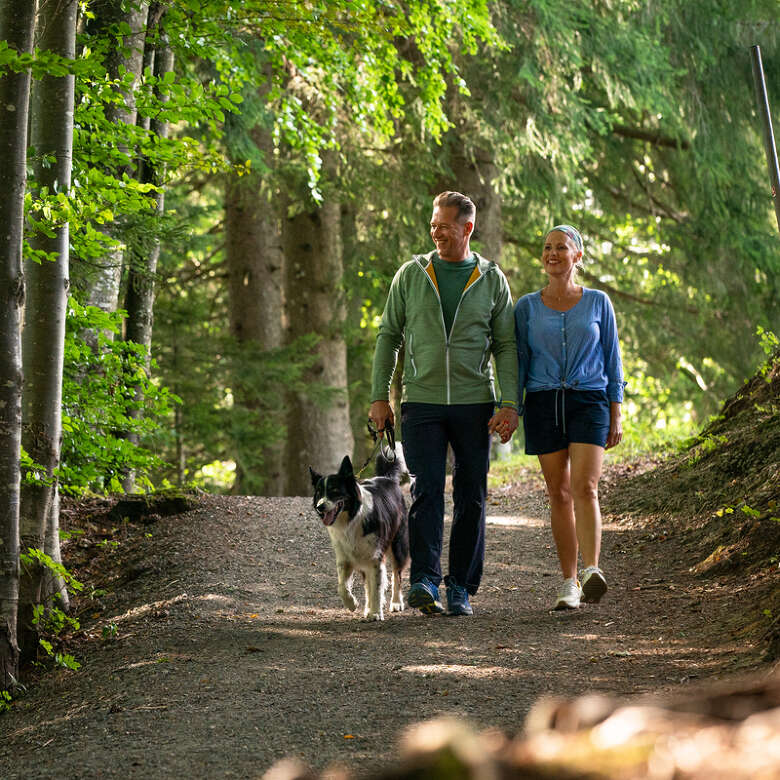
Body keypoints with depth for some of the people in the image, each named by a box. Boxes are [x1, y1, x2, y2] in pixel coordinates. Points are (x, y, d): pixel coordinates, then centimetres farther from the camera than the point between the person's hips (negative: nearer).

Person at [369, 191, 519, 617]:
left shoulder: (491, 279, 5)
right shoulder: (411, 274, 6)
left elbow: (506, 346, 4)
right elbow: (388, 336, 8)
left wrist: (509, 403, -6)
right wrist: (379, 397, 1)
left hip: (474, 404, 1)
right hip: (421, 402, -1)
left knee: (471, 497, 3)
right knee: (426, 490, -13)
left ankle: (461, 588, 10)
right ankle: (423, 581, -18)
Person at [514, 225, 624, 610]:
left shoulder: (597, 302, 6)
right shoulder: (527, 307, 7)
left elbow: (612, 359, 7)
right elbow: (518, 361, 8)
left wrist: (616, 414, 2)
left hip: (589, 401, -1)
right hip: (543, 404, 2)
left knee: (584, 488, -18)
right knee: (559, 494, 3)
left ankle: (592, 572, -30)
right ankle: (569, 584, 8)